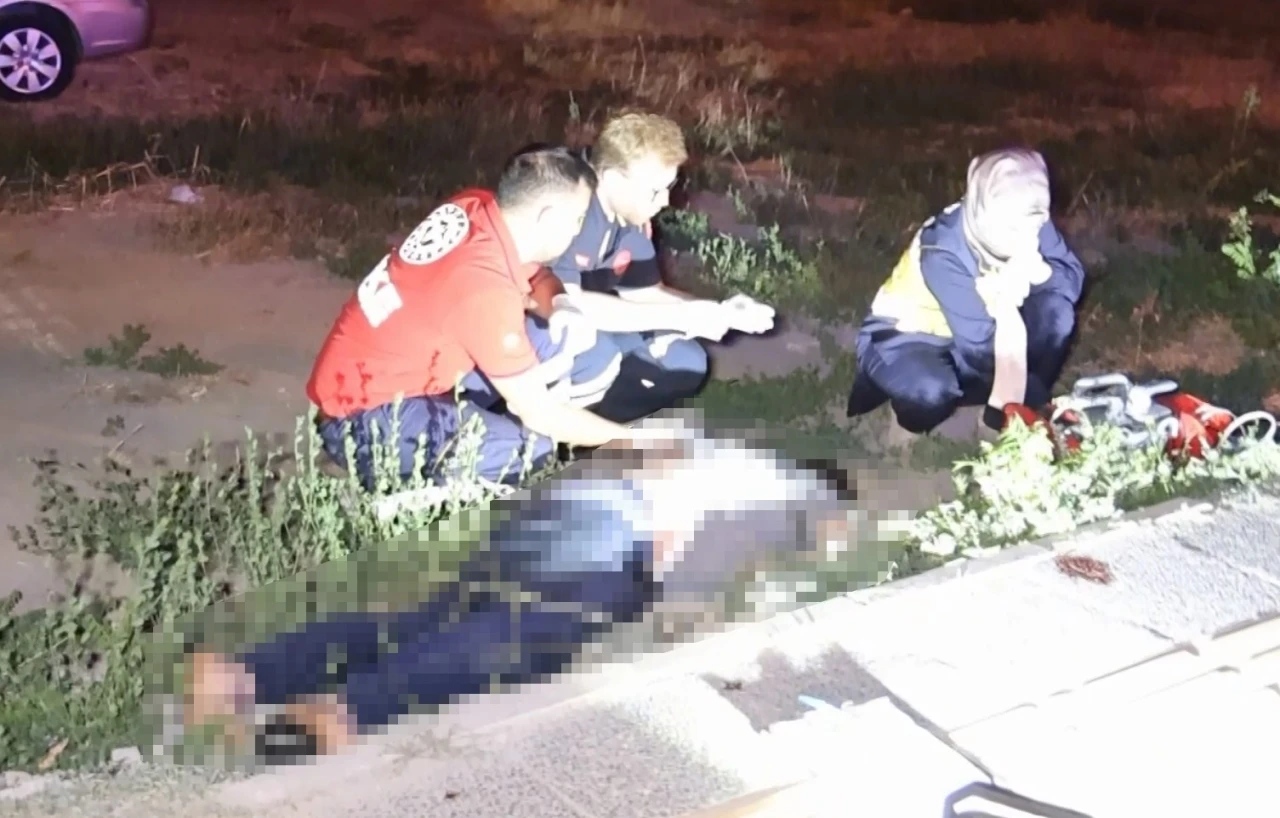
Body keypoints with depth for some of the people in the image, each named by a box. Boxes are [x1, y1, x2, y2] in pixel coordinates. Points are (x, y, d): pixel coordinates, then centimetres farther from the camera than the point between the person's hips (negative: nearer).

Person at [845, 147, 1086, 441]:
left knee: (1057, 310, -17)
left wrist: (1038, 269, -35)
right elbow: (980, 348, -34)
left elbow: (1073, 279, -15)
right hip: (906, 337, -6)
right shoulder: (944, 250, -34)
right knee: (932, 391, -39)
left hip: (977, 332, 6)